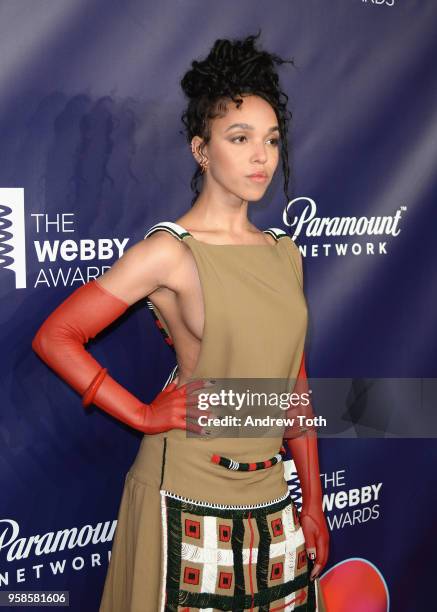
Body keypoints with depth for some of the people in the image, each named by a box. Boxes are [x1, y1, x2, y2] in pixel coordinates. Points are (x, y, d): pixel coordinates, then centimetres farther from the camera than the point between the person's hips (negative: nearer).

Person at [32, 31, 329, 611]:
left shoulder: (285, 253, 5)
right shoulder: (170, 251, -12)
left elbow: (295, 385, 9)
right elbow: (55, 337, -12)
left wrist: (313, 504, 10)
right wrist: (144, 415, -11)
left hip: (269, 495, 5)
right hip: (189, 495, -5)